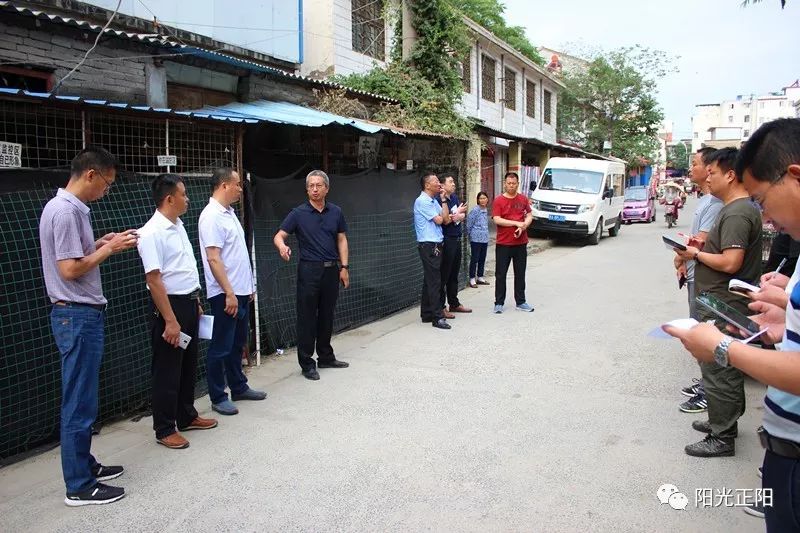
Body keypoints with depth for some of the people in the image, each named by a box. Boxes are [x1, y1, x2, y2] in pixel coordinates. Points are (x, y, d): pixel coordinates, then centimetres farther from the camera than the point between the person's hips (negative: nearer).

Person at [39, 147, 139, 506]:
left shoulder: (71, 208, 12)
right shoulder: (65, 211, -19)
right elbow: (70, 269, -22)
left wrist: (101, 244, 7)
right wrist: (109, 249, -12)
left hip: (83, 314, 11)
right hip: (77, 316, -11)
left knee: (83, 398, 18)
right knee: (79, 402, -2)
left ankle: (84, 465, 31)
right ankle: (79, 486, 9)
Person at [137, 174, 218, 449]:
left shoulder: (179, 227, 10)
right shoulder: (152, 233, -18)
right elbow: (154, 279, -22)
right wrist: (170, 321, -23)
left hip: (189, 303, 9)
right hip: (170, 305, -9)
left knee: (189, 364, 18)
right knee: (167, 370, 2)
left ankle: (186, 416, 32)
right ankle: (165, 429, 14)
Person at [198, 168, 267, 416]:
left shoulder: (229, 213, 13)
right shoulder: (212, 216, -16)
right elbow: (213, 258, -22)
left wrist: (249, 285, 19)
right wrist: (229, 293, -23)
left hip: (241, 292, 9)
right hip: (226, 294, -9)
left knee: (237, 344, 18)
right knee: (221, 347, 1)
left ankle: (239, 387, 30)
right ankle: (218, 398, 11)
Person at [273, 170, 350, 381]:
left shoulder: (336, 212, 6)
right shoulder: (298, 213, -4)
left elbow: (342, 240, 10)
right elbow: (279, 235, -9)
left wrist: (344, 267, 3)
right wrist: (282, 246, -33)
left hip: (331, 269, 4)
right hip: (309, 270, -3)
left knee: (327, 316, 14)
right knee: (307, 317, 1)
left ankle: (325, 357, 27)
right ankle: (307, 363, 10)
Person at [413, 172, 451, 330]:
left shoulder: (434, 201, 16)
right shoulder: (422, 201, -11)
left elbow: (446, 218, 10)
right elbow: (439, 220, -11)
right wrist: (444, 200, 3)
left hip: (435, 245, 9)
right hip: (428, 245, -9)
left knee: (430, 280, 13)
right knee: (434, 281, -9)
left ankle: (426, 314, 20)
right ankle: (438, 317, -7)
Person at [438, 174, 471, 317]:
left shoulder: (454, 198, 14)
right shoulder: (440, 201, -14)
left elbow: (463, 215, 14)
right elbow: (445, 221, -21)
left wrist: (460, 216, -8)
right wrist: (458, 214, -11)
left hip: (456, 240, 9)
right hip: (446, 241, -9)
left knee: (454, 274, 16)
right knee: (444, 275, -5)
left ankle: (454, 303, 26)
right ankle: (441, 307, 1)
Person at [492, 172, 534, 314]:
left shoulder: (523, 199, 8)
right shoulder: (498, 201, -5)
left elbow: (529, 215, 10)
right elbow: (497, 220, -14)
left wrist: (523, 226, -10)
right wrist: (516, 223, -17)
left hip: (521, 242, 4)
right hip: (503, 243, -4)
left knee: (520, 274, 11)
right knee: (501, 274, 2)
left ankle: (520, 302, 20)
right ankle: (499, 303, 10)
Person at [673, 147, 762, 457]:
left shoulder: (736, 214, -20)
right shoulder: (741, 208, 12)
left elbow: (730, 263, -26)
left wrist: (696, 254, -13)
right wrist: (700, 249, 5)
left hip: (723, 307, -10)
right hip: (725, 303, 10)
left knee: (719, 370, -1)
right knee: (727, 368, 20)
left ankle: (722, 438, 10)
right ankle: (724, 421, 34)